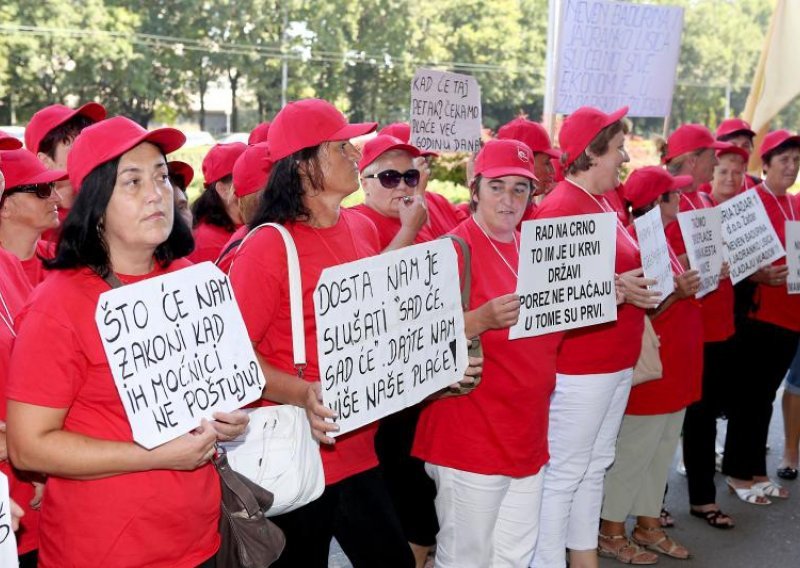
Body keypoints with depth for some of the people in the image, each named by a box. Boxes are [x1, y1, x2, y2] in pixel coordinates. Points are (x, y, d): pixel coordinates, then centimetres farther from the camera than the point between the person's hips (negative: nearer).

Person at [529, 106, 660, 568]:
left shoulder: (604, 203, 11)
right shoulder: (560, 208, -18)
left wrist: (640, 285, 6)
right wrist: (613, 289, -27)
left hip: (617, 363, 10)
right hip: (578, 368, -10)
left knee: (595, 467, 19)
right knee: (563, 474, 1)